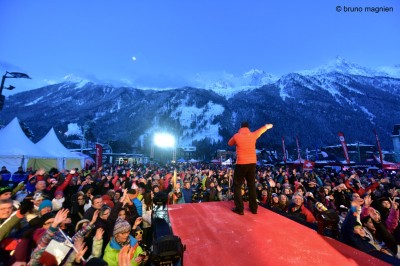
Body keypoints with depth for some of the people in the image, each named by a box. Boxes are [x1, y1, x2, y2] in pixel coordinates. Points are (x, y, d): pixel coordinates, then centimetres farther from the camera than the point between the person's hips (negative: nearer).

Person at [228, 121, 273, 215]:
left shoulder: (236, 136, -3)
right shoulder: (253, 135, 6)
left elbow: (230, 143, 16)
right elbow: (260, 130, 28)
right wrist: (266, 126, 48)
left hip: (241, 163, -4)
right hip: (252, 163, 4)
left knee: (237, 185, 6)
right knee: (252, 185, 16)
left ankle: (239, 209, 4)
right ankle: (254, 208, 24)